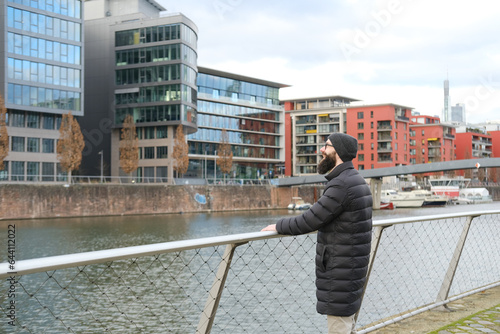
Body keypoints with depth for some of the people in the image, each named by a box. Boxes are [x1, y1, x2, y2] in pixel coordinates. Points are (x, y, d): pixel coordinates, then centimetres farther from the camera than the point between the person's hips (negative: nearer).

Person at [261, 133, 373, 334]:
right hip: (352, 266, 10)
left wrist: (278, 227, -5)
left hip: (340, 272, -10)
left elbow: (309, 221, -20)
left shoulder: (341, 185, -21)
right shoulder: (357, 180, 11)